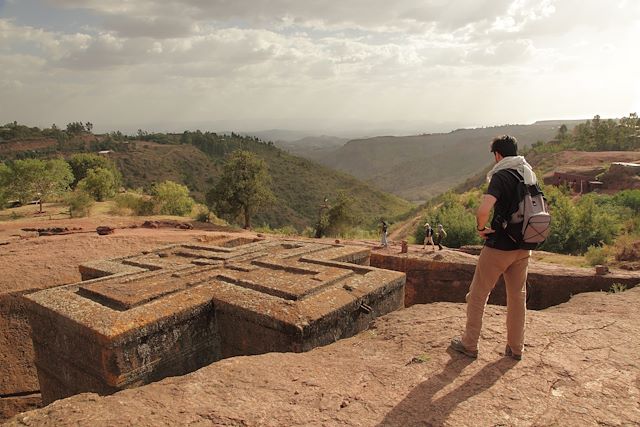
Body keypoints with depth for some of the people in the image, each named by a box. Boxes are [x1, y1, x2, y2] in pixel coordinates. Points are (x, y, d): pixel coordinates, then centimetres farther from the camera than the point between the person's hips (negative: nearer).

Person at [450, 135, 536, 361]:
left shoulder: (501, 176, -17)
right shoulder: (530, 175, 7)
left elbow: (483, 210, -32)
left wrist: (481, 227, -14)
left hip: (499, 247, -7)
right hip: (523, 248, 7)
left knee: (478, 295, 7)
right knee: (518, 296, 16)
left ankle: (469, 344, 17)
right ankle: (516, 348, 27)